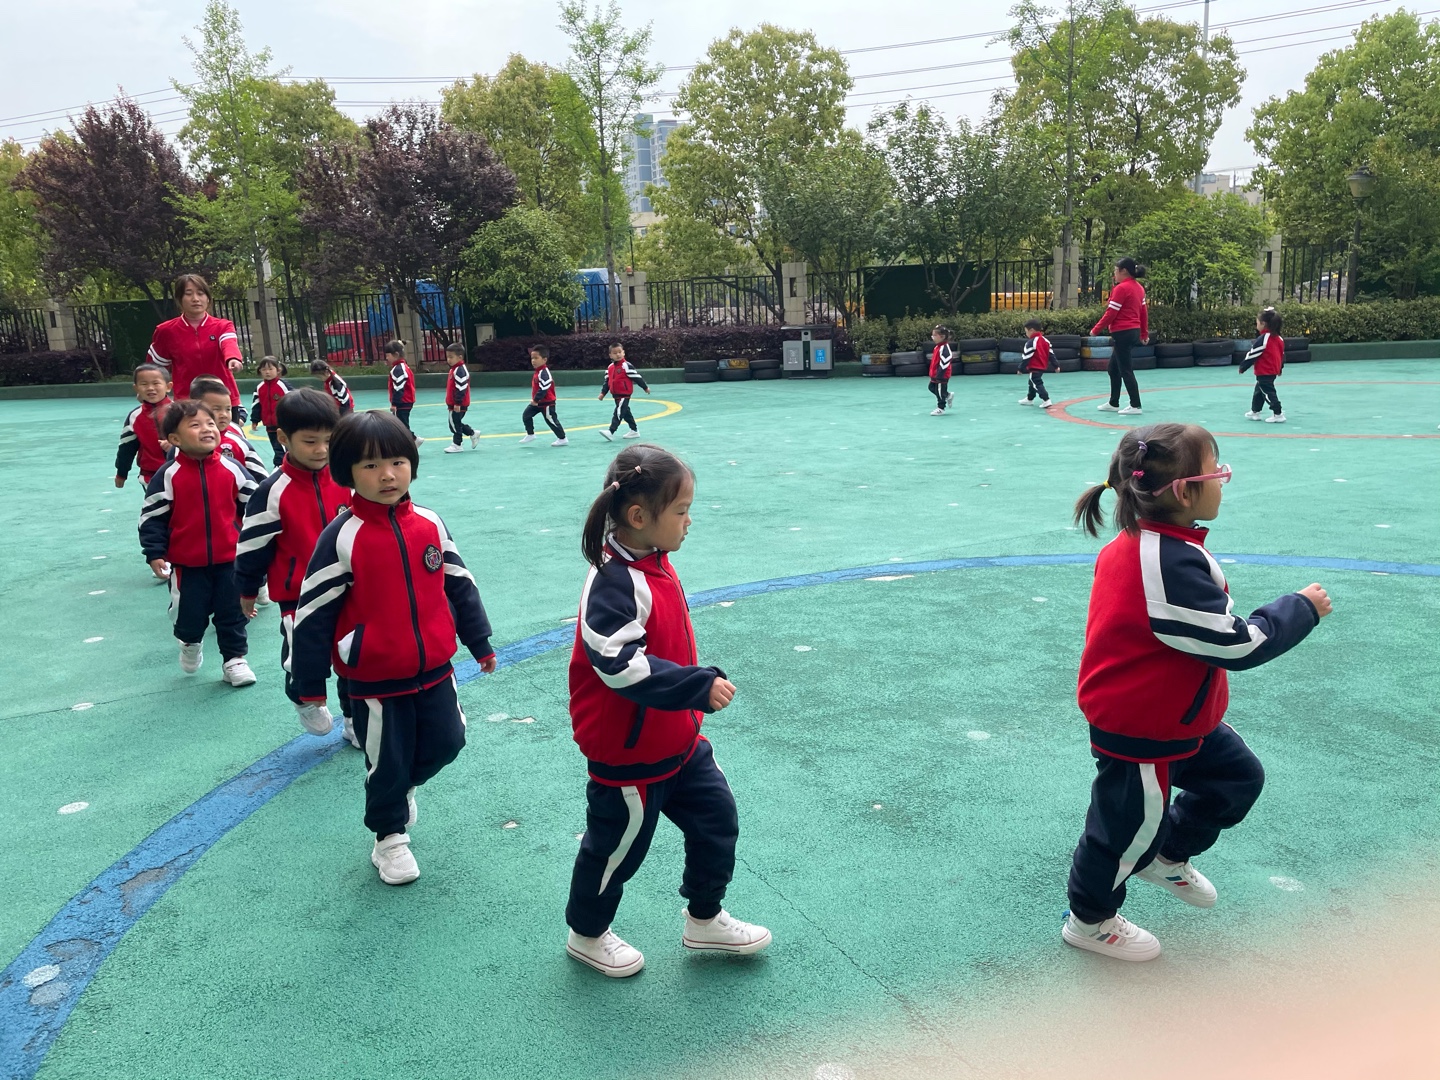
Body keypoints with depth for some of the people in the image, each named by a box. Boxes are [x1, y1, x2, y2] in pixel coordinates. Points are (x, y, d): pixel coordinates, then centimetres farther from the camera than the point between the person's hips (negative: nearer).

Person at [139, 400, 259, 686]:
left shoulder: (231, 469, -4)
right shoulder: (168, 475, -10)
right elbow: (152, 517, -5)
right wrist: (155, 554, -9)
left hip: (229, 558, 1)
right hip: (186, 562, -1)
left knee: (232, 613, 9)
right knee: (190, 614, 11)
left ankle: (234, 659, 24)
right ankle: (190, 643, 43)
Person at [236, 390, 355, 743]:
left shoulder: (344, 482, -4)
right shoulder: (273, 492, -16)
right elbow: (253, 546, -7)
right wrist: (248, 591, 1)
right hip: (297, 596, -3)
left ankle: (356, 720, 30)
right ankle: (305, 701, 36)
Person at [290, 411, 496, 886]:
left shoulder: (429, 525, -3)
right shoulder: (342, 537, -16)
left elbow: (460, 585, 8)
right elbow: (313, 613, -11)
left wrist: (480, 643, 13)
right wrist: (310, 683, -7)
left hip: (434, 669, 4)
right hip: (374, 680, -4)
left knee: (446, 741, 12)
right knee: (387, 762, 9)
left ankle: (401, 785, 43)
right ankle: (390, 837, 34)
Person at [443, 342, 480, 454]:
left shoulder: (460, 370, -20)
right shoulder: (454, 369, 13)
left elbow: (461, 388, -24)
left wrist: (457, 403, -24)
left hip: (458, 405, -10)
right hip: (453, 403, 10)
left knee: (455, 424, 0)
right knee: (456, 423, 17)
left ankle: (457, 444, 10)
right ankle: (473, 434, 25)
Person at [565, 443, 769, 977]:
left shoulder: (654, 563, 2)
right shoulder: (614, 583, -28)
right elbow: (620, 666, -35)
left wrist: (699, 685, 21)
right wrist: (699, 686, -35)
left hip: (679, 740, 9)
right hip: (627, 753, -9)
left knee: (716, 817, 15)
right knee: (618, 844, 11)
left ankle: (705, 919, 36)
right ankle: (586, 934, 37)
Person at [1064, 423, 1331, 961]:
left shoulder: (1138, 543, -3)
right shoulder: (1172, 566, -34)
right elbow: (1239, 646, -26)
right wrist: (1302, 608, -12)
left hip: (1178, 714, 10)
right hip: (1139, 733, -10)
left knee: (1238, 775, 23)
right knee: (1130, 826, 10)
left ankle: (1167, 858, 43)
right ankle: (1090, 921, 34)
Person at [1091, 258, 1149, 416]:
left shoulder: (1121, 288, -14)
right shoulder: (1138, 287, 11)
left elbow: (1111, 313, -15)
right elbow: (1144, 311, 14)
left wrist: (1096, 330, -6)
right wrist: (1144, 334, 20)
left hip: (1122, 333, -9)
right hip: (1134, 332, 9)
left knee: (1125, 370, -4)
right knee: (1113, 368, 18)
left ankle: (1136, 406, -1)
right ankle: (1113, 403, 24)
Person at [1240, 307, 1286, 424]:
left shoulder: (1263, 339, -19)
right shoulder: (1278, 338, 8)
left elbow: (1252, 354, -16)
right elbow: (1282, 354, 17)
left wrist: (1242, 367, -6)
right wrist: (1280, 368, 29)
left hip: (1264, 372, -10)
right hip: (1273, 370, 10)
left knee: (1268, 392, -6)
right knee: (1259, 390, 22)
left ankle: (1278, 414, -8)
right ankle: (1255, 411, 32)